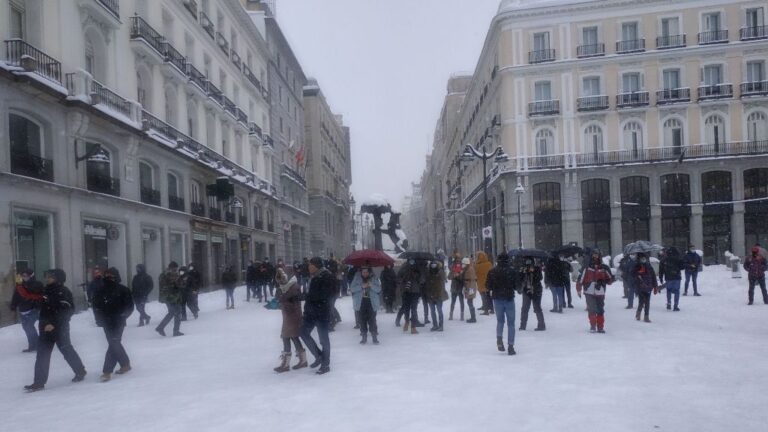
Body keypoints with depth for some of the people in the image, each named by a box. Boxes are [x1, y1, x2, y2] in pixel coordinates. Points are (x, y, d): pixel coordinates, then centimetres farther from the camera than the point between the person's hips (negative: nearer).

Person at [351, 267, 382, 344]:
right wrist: (362, 286, -20)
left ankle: (374, 337, 2)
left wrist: (371, 285, -23)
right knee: (362, 320, 4)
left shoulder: (374, 278, 1)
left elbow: (378, 289, -5)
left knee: (372, 320, -6)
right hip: (361, 302, 1)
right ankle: (364, 336, 14)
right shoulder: (357, 278, 2)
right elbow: (352, 289, -6)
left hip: (372, 302, -1)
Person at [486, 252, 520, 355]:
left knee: (500, 320, 19)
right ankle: (510, 346, 4)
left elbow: (488, 286, -1)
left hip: (497, 299, 2)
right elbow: (517, 285, -7)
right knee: (511, 323, 6)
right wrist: (518, 289, 15)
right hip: (509, 299, -2)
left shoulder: (492, 272, -3)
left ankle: (499, 338, -5)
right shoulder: (512, 271, -9)